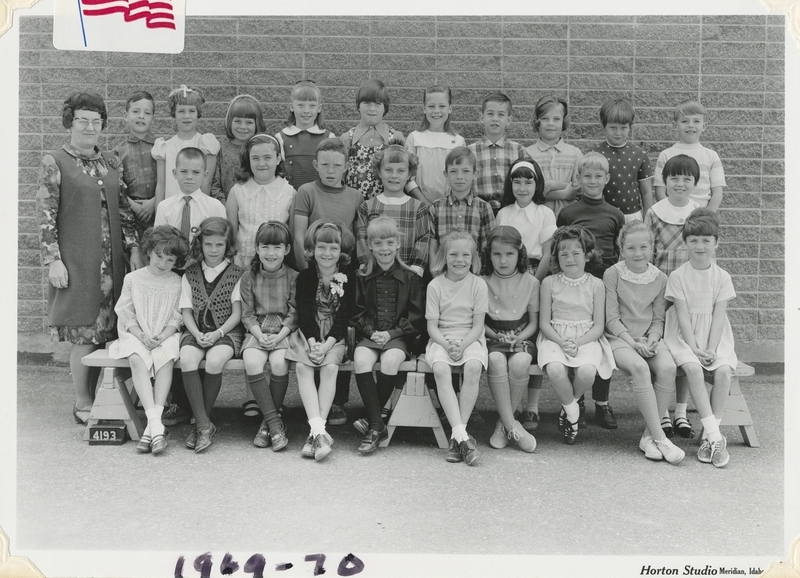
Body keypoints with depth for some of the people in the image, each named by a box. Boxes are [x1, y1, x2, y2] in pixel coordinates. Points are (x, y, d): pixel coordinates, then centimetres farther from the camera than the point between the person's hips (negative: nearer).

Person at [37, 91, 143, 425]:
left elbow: (124, 210, 14)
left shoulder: (111, 163, 12)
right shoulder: (54, 163, -3)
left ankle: (94, 396, 20)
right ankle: (82, 403, 11)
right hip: (76, 261, -5)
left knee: (103, 332, 7)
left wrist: (134, 248, 6)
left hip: (110, 261, 5)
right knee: (85, 334, -3)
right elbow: (45, 215, -7)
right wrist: (53, 260, -12)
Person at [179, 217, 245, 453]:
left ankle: (200, 423, -16)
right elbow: (186, 311, 8)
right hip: (196, 332, 2)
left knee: (215, 360, -33)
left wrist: (217, 334, -14)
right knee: (187, 359, -30)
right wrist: (197, 334, -10)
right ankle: (204, 425, -27)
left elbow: (237, 313, 0)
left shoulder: (236, 274, 5)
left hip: (226, 332, -2)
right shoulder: (190, 274, 13)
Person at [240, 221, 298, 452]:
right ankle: (274, 422, -22)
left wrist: (279, 336, -15)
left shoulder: (293, 277, 3)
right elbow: (247, 314, 5)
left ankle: (267, 422, -12)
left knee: (279, 362, -30)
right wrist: (259, 335, -12)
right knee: (252, 363, -28)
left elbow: (294, 314, -1)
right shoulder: (249, 277, 7)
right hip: (257, 331, 2)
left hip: (284, 331, -1)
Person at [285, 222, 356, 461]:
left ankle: (315, 433, -25)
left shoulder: (348, 276, 1)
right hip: (308, 334, 1)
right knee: (302, 367, -25)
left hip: (336, 335, -1)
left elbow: (345, 315, -5)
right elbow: (304, 313, -3)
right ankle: (319, 431, -31)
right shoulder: (305, 276, 4)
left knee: (330, 367, -27)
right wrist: (312, 342, -19)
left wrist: (327, 344, -17)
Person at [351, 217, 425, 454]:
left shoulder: (410, 277, 4)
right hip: (369, 335, 2)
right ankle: (377, 426, -24)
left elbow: (417, 317, 2)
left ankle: (371, 419, -13)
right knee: (361, 359, -29)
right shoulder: (362, 277, 9)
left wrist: (391, 333, -9)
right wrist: (370, 332, -9)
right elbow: (357, 312, 9)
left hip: (399, 336, -2)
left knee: (390, 360, -32)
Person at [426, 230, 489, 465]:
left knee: (473, 367, -32)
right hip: (441, 339, 0)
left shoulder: (478, 284, 2)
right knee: (440, 369, -31)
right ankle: (462, 436, -33)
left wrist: (462, 346, -18)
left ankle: (457, 436, -25)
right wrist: (447, 344, -19)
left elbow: (478, 325, -1)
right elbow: (432, 326, -1)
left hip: (470, 339, 0)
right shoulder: (435, 285, 2)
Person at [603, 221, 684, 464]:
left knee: (668, 367, -28)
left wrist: (652, 340, -10)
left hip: (649, 338, 3)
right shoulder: (612, 274, -2)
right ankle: (660, 438, -28)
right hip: (619, 337, -3)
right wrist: (633, 342, -15)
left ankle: (649, 435, -18)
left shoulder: (659, 278, 8)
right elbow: (611, 318, -5)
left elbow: (658, 318, 10)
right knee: (639, 367, -34)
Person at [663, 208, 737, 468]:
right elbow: (683, 315, -6)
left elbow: (718, 315, -2)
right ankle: (715, 436, -26)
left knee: (724, 370, -26)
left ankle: (710, 436, -16)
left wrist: (711, 349, -14)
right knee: (693, 369, -30)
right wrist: (695, 348, -17)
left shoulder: (722, 277, 5)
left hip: (715, 336, 2)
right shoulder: (677, 276, 0)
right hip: (684, 336, -2)